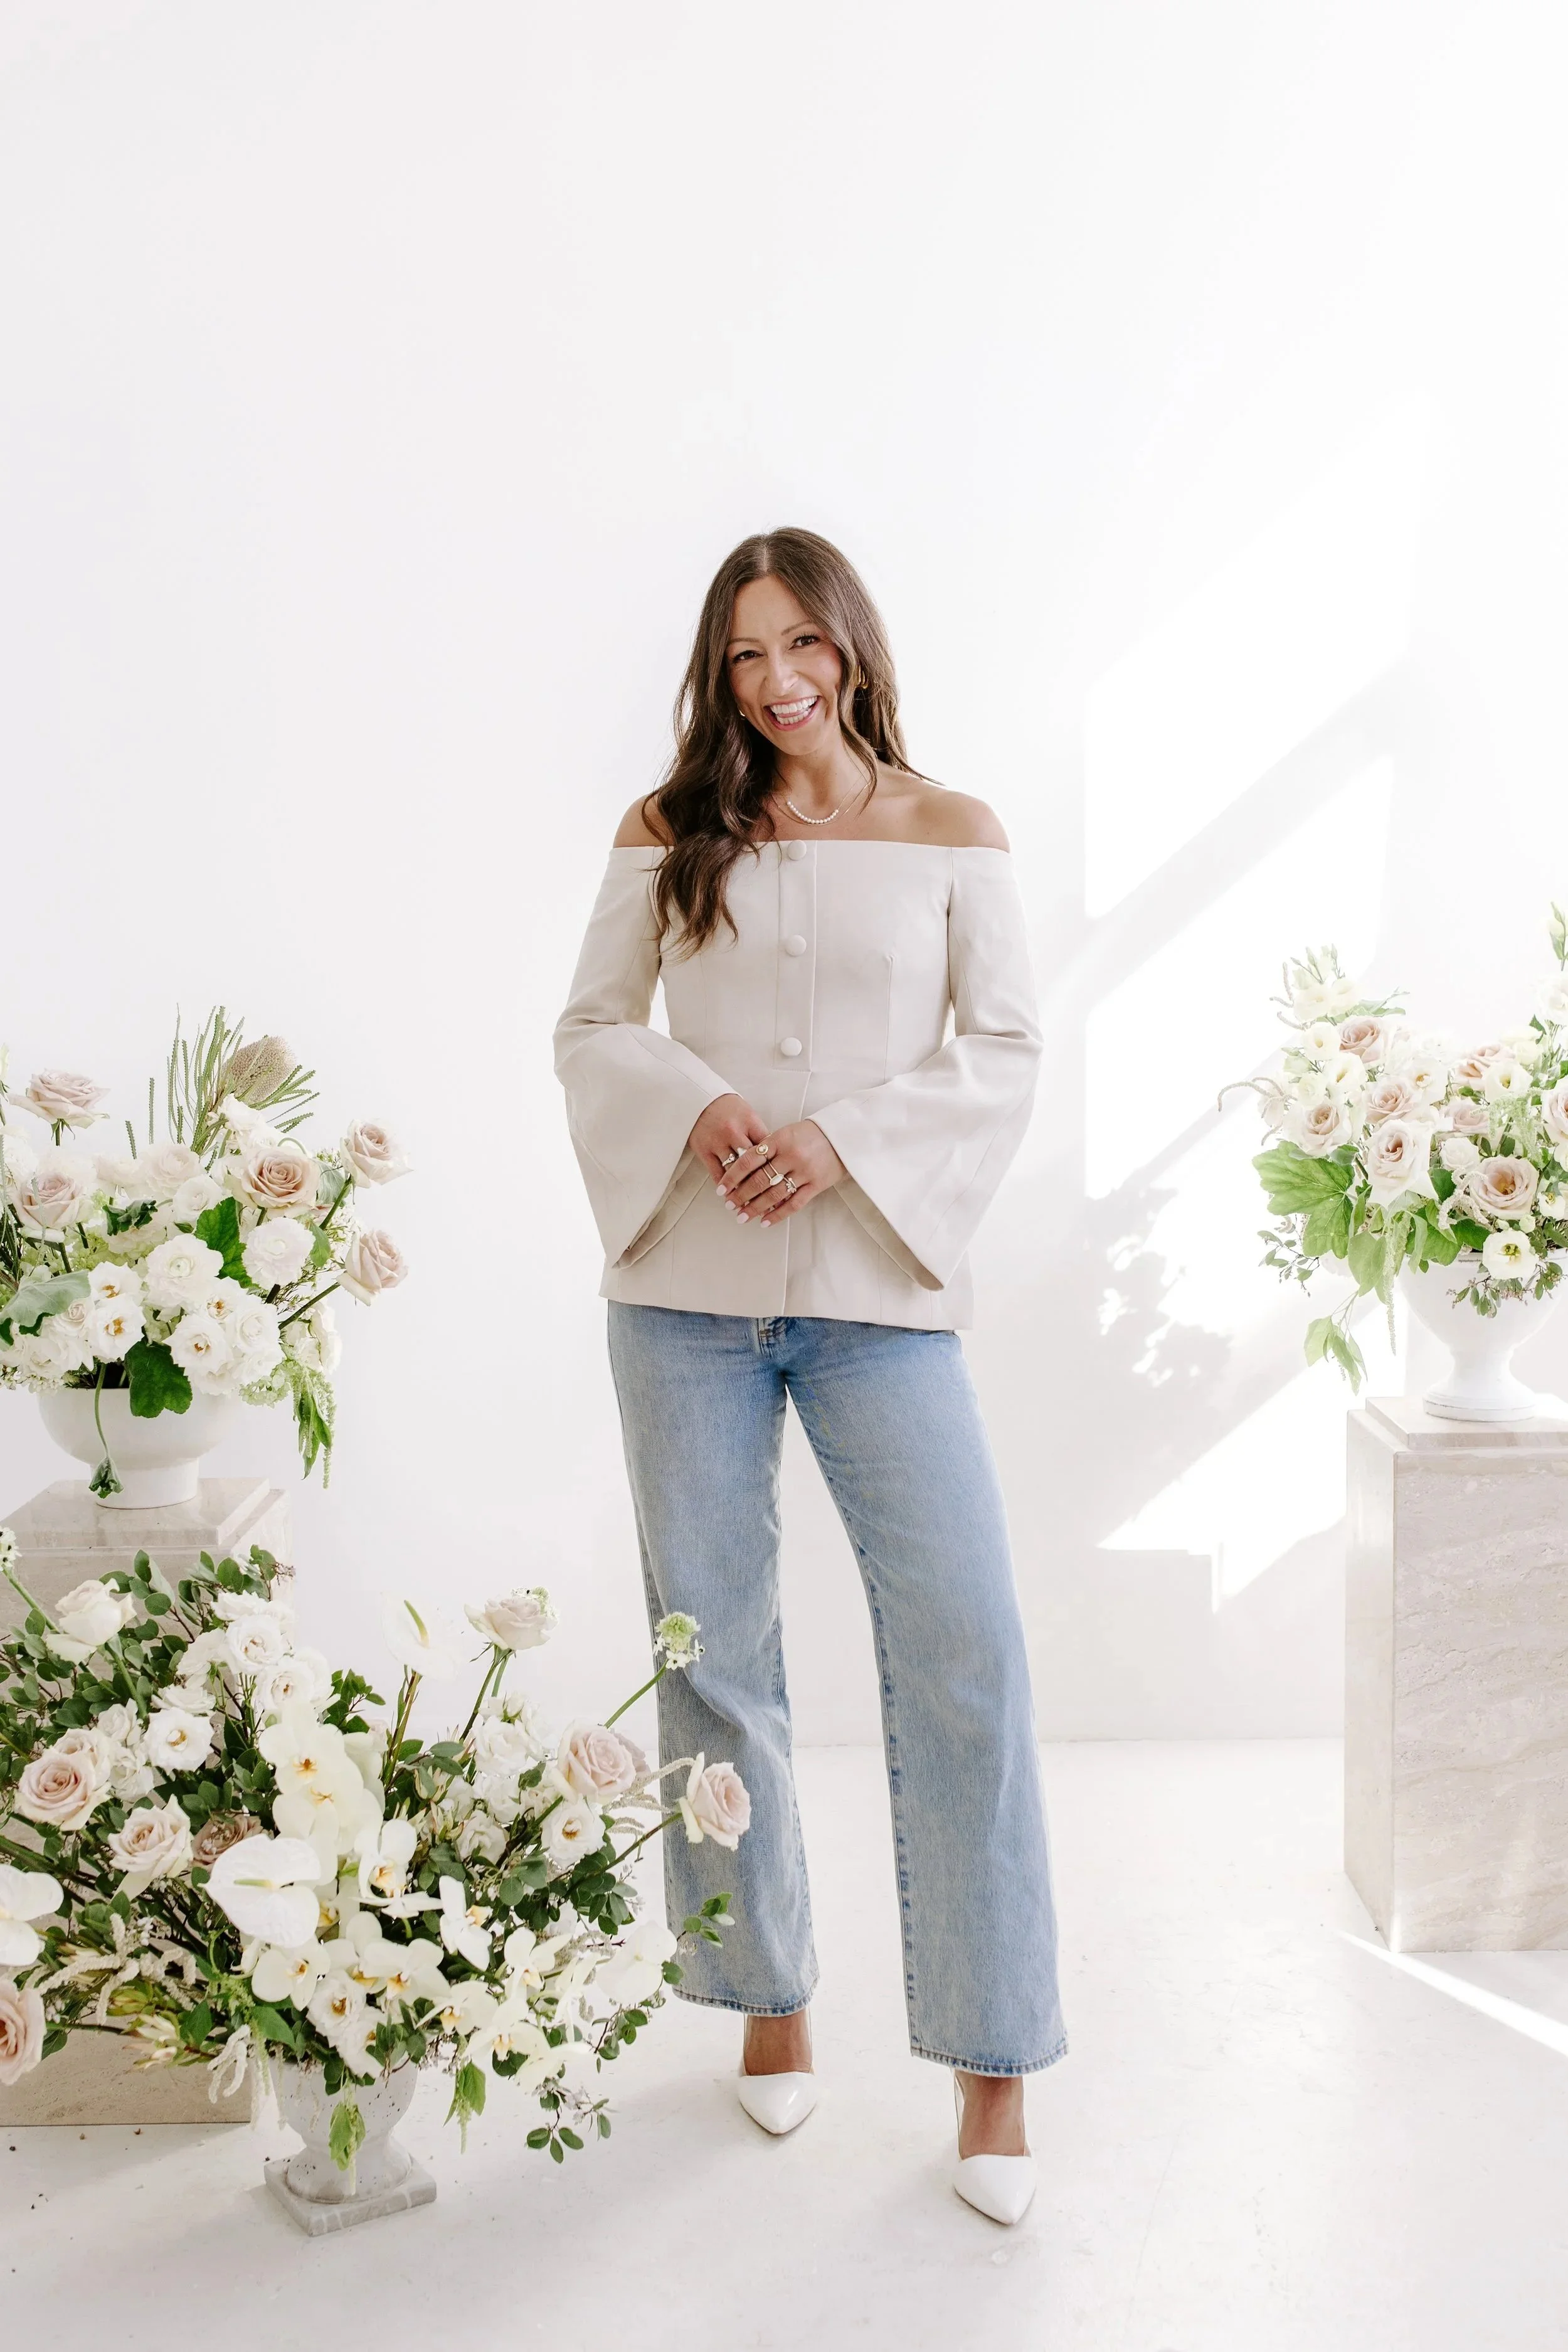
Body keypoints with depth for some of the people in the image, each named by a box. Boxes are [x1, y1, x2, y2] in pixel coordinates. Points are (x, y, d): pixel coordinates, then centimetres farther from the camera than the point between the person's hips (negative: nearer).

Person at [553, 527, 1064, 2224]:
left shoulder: (953, 838, 5)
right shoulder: (673, 833, 8)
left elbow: (1007, 1055, 1)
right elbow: (590, 1031, 8)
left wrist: (848, 1139, -14)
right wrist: (698, 1105, -13)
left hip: (878, 1287, -1)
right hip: (690, 1291, 2)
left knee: (966, 1654, -6)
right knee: (713, 1649, 9)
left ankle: (993, 2057, 9)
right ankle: (769, 1991, 28)